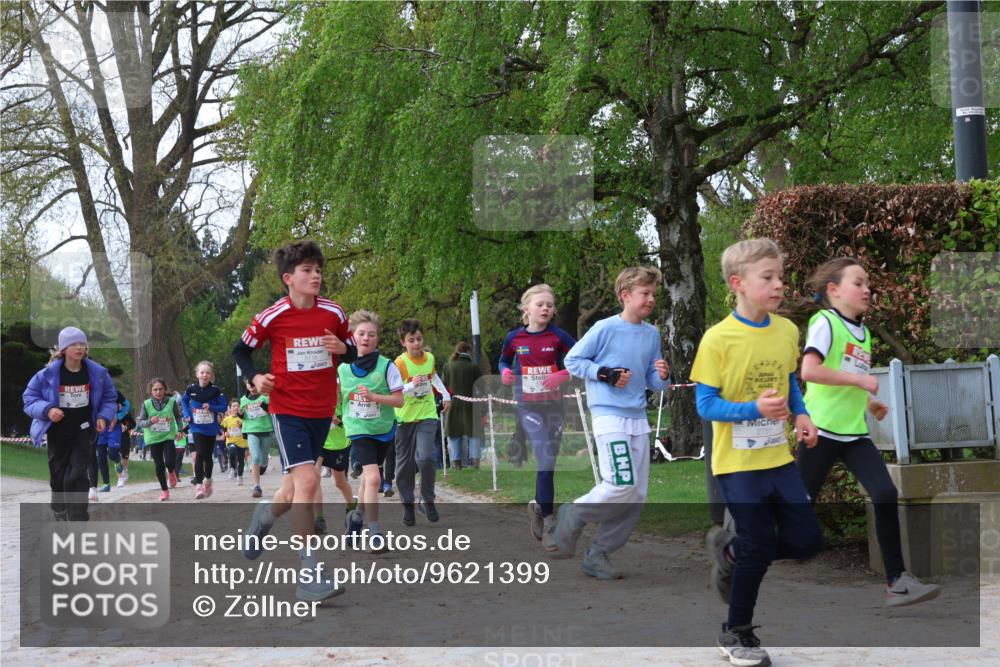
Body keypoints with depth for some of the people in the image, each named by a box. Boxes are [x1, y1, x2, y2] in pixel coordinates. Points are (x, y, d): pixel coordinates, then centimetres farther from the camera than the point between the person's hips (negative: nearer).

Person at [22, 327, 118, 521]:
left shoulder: (97, 373, -6)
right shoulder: (48, 374, -12)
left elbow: (109, 398, 9)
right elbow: (29, 397, -3)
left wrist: (104, 416, -7)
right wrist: (47, 410, -21)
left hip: (83, 432, 0)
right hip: (57, 433, 0)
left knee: (77, 476, -10)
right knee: (59, 477, 11)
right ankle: (60, 515, 33)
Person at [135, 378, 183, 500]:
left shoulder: (172, 402, -5)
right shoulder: (146, 404, -6)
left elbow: (178, 417, 10)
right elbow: (139, 422, -4)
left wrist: (179, 430, -1)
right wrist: (150, 421, -22)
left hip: (168, 436, -1)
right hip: (153, 438, 1)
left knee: (170, 462, -16)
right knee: (159, 465, 5)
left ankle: (171, 473, 22)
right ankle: (164, 490, 20)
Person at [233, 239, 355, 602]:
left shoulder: (333, 313, -2)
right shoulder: (272, 317, -9)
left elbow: (352, 350, 10)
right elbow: (241, 350, 5)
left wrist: (343, 349, -12)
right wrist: (255, 377, -12)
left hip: (322, 411, 4)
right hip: (287, 409, -4)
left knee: (295, 486, 14)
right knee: (307, 479, -20)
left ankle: (265, 516, 50)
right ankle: (310, 574, -17)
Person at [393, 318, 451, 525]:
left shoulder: (430, 358, 3)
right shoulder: (400, 363, -13)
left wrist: (445, 395, 24)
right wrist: (411, 386, -32)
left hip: (427, 415, 2)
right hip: (405, 417, -2)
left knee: (426, 457, -17)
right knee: (405, 464, 4)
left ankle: (427, 501, -1)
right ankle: (407, 506, 18)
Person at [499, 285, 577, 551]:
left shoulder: (558, 336, -4)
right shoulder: (515, 338, -1)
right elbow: (504, 359, 18)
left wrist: (563, 374, -18)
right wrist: (505, 372, -3)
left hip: (554, 405, 2)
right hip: (528, 406, -2)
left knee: (549, 462, 8)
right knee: (546, 461, -15)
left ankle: (538, 506, 32)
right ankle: (549, 523, -8)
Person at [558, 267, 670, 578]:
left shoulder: (652, 334, 9)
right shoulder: (605, 328, -9)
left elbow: (652, 381, 15)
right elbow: (572, 360, -2)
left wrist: (662, 376, -7)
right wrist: (604, 373, -14)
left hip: (638, 418, 7)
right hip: (609, 415, -7)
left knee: (637, 497, 5)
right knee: (622, 486, -18)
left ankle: (598, 554, 17)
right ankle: (573, 515, 8)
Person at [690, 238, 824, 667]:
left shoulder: (787, 331, -1)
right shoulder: (718, 339, -17)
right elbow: (705, 405, -15)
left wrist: (801, 414, -3)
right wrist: (755, 410, -28)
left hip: (778, 457, 6)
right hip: (738, 462, -5)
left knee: (806, 540, 5)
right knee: (760, 547, 1)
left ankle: (730, 552, 31)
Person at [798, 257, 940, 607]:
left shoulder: (863, 332, 15)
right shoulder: (825, 322, -10)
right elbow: (809, 370, -25)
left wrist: (868, 402, 11)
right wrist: (859, 380, -22)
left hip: (854, 431, 7)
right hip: (821, 429, -7)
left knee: (886, 495, -8)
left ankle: (896, 581, -6)